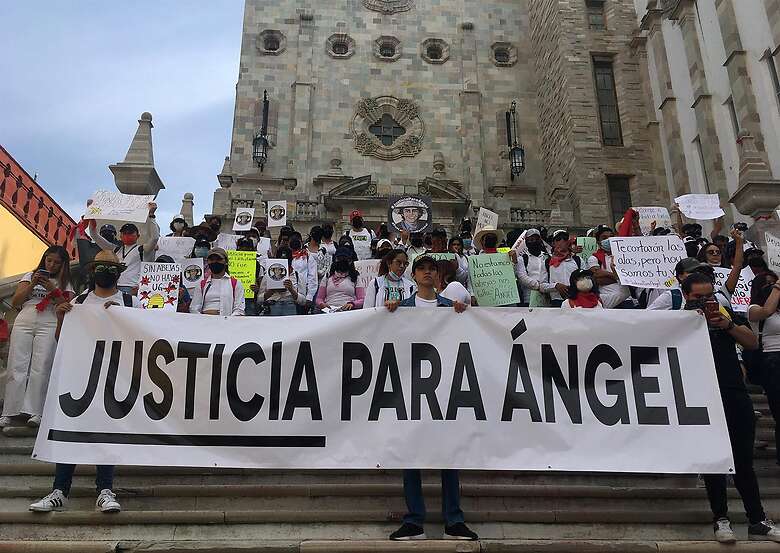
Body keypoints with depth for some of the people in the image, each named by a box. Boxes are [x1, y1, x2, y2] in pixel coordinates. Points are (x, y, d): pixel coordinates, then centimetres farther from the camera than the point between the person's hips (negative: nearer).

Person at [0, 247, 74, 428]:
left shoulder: (65, 283, 15)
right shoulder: (30, 276, 19)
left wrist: (52, 289, -9)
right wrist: (32, 284, -2)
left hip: (49, 326, -2)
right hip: (24, 322, 2)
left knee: (40, 369, -11)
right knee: (16, 367, -3)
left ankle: (34, 411, -9)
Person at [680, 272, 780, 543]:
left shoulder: (724, 312, 12)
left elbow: (753, 343, 5)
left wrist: (728, 325, -10)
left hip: (736, 394, 4)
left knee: (744, 461, 10)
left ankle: (758, 521, 18)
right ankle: (720, 519, 13)